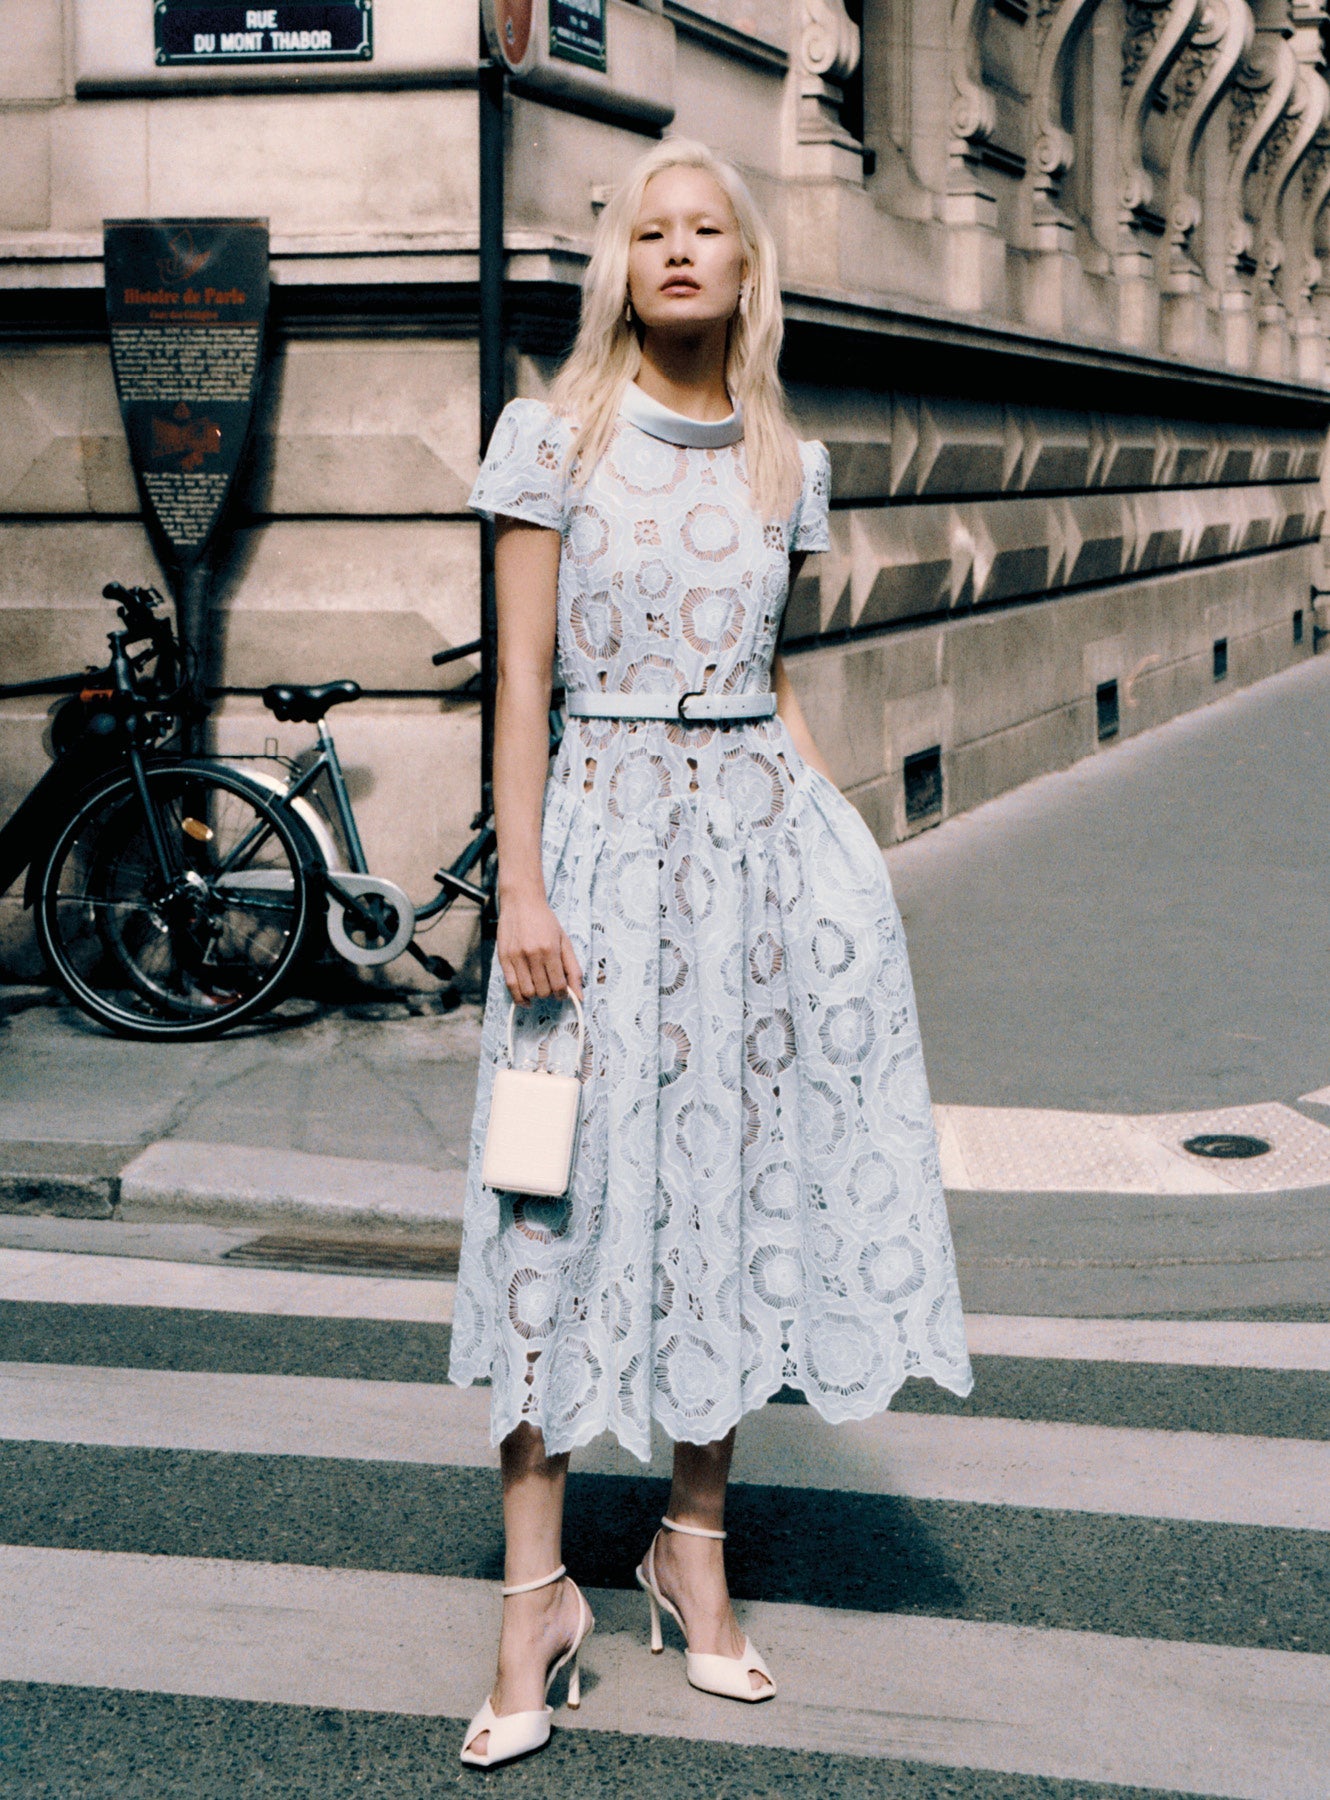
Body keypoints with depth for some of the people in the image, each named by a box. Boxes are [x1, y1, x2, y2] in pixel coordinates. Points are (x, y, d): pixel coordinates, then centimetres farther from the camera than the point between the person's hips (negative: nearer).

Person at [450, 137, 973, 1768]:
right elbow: (521, 673, -5)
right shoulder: (555, 432, -1)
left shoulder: (787, 464, 10)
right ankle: (536, 1591, 4)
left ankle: (696, 1547, 22)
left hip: (761, 829, 4)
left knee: (738, 1174, 7)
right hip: (606, 826, -4)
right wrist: (521, 885, -12)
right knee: (574, 1199, -4)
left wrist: (835, 841, 8)